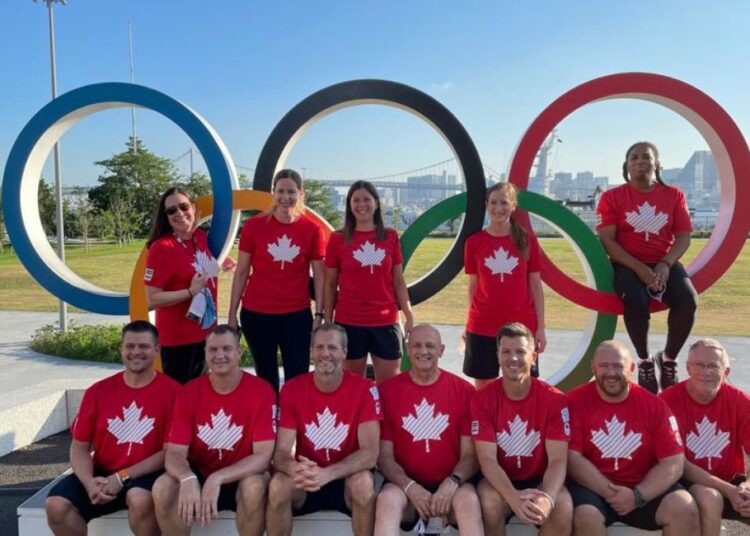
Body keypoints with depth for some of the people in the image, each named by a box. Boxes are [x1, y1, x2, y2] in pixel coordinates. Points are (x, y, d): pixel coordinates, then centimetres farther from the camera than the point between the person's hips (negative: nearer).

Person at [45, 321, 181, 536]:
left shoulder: (172, 392, -7)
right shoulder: (98, 391, 4)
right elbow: (79, 447, 6)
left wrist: (122, 477, -15)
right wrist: (89, 482, -14)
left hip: (145, 476, -4)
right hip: (102, 475, 4)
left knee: (140, 499, -36)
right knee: (56, 505, -19)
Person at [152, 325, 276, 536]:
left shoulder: (261, 391, -15)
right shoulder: (189, 392, -6)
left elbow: (263, 455, -20)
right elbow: (175, 453, -11)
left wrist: (218, 479, -34)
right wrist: (187, 479, -36)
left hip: (241, 478, -2)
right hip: (198, 475, 3)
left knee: (255, 487, -35)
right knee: (162, 488, -26)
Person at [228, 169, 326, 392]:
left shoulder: (313, 229, -3)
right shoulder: (254, 225, -3)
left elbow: (319, 275, 2)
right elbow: (241, 272, 2)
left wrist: (319, 314, -4)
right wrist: (232, 314, 0)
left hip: (297, 315, 0)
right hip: (256, 314, 0)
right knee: (266, 376, 13)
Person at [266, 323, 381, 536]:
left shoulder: (364, 389, -13)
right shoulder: (292, 389, -7)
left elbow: (370, 453, -20)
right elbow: (281, 452, -11)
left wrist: (328, 473, -36)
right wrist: (294, 468, -37)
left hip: (347, 481, -1)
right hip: (306, 481, 2)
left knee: (364, 482, -34)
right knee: (278, 485, -29)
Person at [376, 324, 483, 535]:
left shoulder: (464, 390, 2)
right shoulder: (388, 390, 2)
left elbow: (470, 453, 1)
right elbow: (384, 456, 0)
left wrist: (452, 483, -19)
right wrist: (410, 487, -17)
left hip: (450, 485, 0)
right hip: (406, 485, 0)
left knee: (469, 500, -32)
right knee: (387, 499, -32)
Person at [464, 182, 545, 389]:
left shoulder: (528, 241, 0)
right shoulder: (474, 242, 1)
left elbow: (535, 286, 3)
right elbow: (473, 286, 7)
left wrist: (541, 327, -1)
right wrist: (469, 324, 7)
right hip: (482, 327, 0)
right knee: (483, 388, 7)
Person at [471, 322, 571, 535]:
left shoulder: (555, 400, -11)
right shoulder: (483, 399, -11)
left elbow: (558, 459, -16)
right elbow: (487, 458, -17)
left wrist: (548, 497, -37)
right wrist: (513, 497, -36)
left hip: (539, 480, 1)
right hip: (500, 481, -1)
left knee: (563, 507, -29)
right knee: (490, 503, -32)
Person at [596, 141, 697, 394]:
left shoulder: (674, 195, 7)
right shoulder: (612, 197, 1)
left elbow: (683, 237, 3)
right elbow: (607, 240, -7)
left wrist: (666, 264, -17)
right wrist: (639, 268, -19)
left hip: (665, 264, 2)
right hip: (628, 265, -2)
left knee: (688, 300, -27)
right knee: (636, 301, -34)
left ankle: (669, 360, -2)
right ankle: (645, 361, -7)